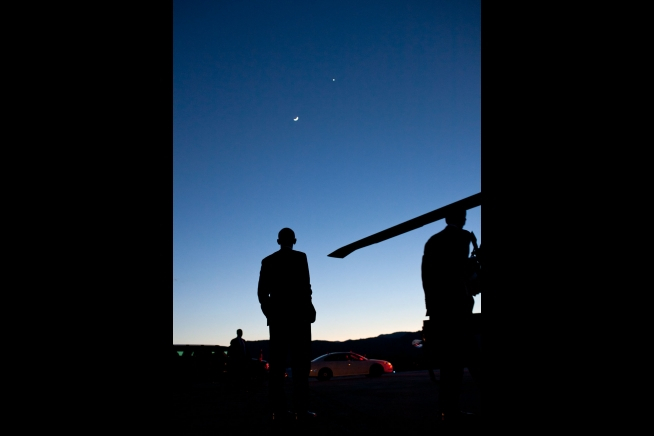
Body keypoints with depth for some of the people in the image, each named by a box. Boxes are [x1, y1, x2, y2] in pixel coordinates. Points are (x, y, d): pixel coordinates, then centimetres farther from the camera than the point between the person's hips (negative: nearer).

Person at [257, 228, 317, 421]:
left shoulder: (268, 261, 11)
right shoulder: (300, 257, -1)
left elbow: (262, 292, 8)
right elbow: (304, 286, -10)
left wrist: (270, 313, 16)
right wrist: (309, 309, 0)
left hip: (276, 316, 4)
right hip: (297, 315, -4)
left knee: (277, 363, 3)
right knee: (300, 362, -5)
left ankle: (278, 409, 0)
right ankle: (301, 409, -11)